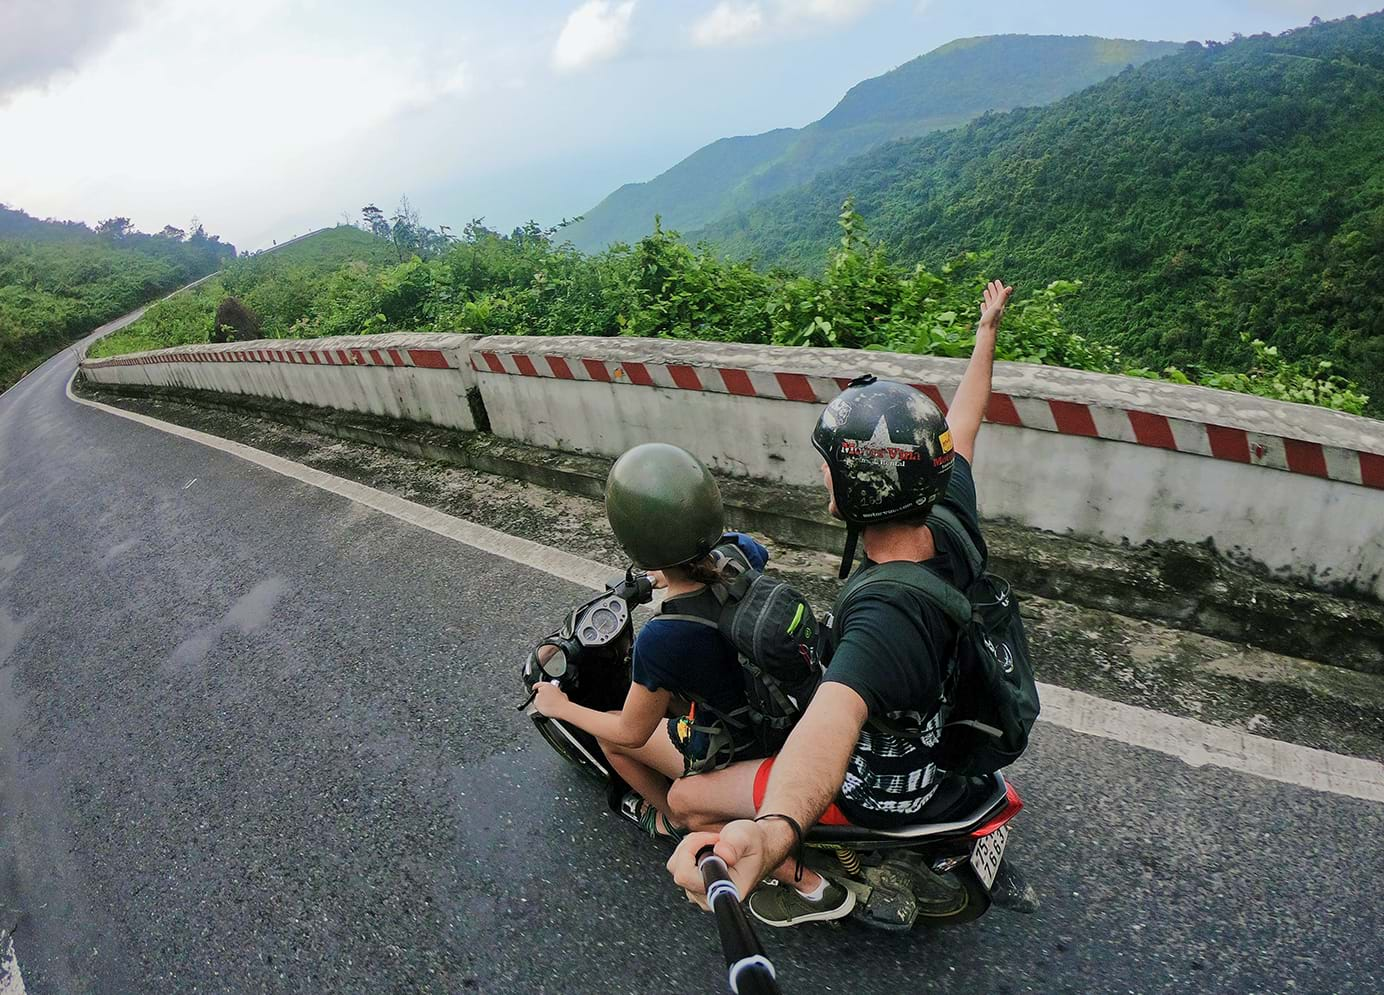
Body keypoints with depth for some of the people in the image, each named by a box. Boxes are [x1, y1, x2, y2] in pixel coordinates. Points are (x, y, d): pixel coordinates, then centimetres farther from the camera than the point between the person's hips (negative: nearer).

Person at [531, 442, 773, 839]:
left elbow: (632, 732, -16)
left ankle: (671, 817, 38)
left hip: (731, 751, -5)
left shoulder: (661, 640, -35)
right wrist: (676, 574, 21)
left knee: (610, 736, 16)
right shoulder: (741, 550, -20)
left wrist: (561, 708, 2)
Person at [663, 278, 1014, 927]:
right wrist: (986, 332, 13)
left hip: (878, 791, -7)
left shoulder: (887, 618, -43)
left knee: (686, 800, -1)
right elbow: (960, 425, -3)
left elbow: (832, 725, -62)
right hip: (939, 732, 8)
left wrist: (774, 831, -81)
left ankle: (810, 887, 16)